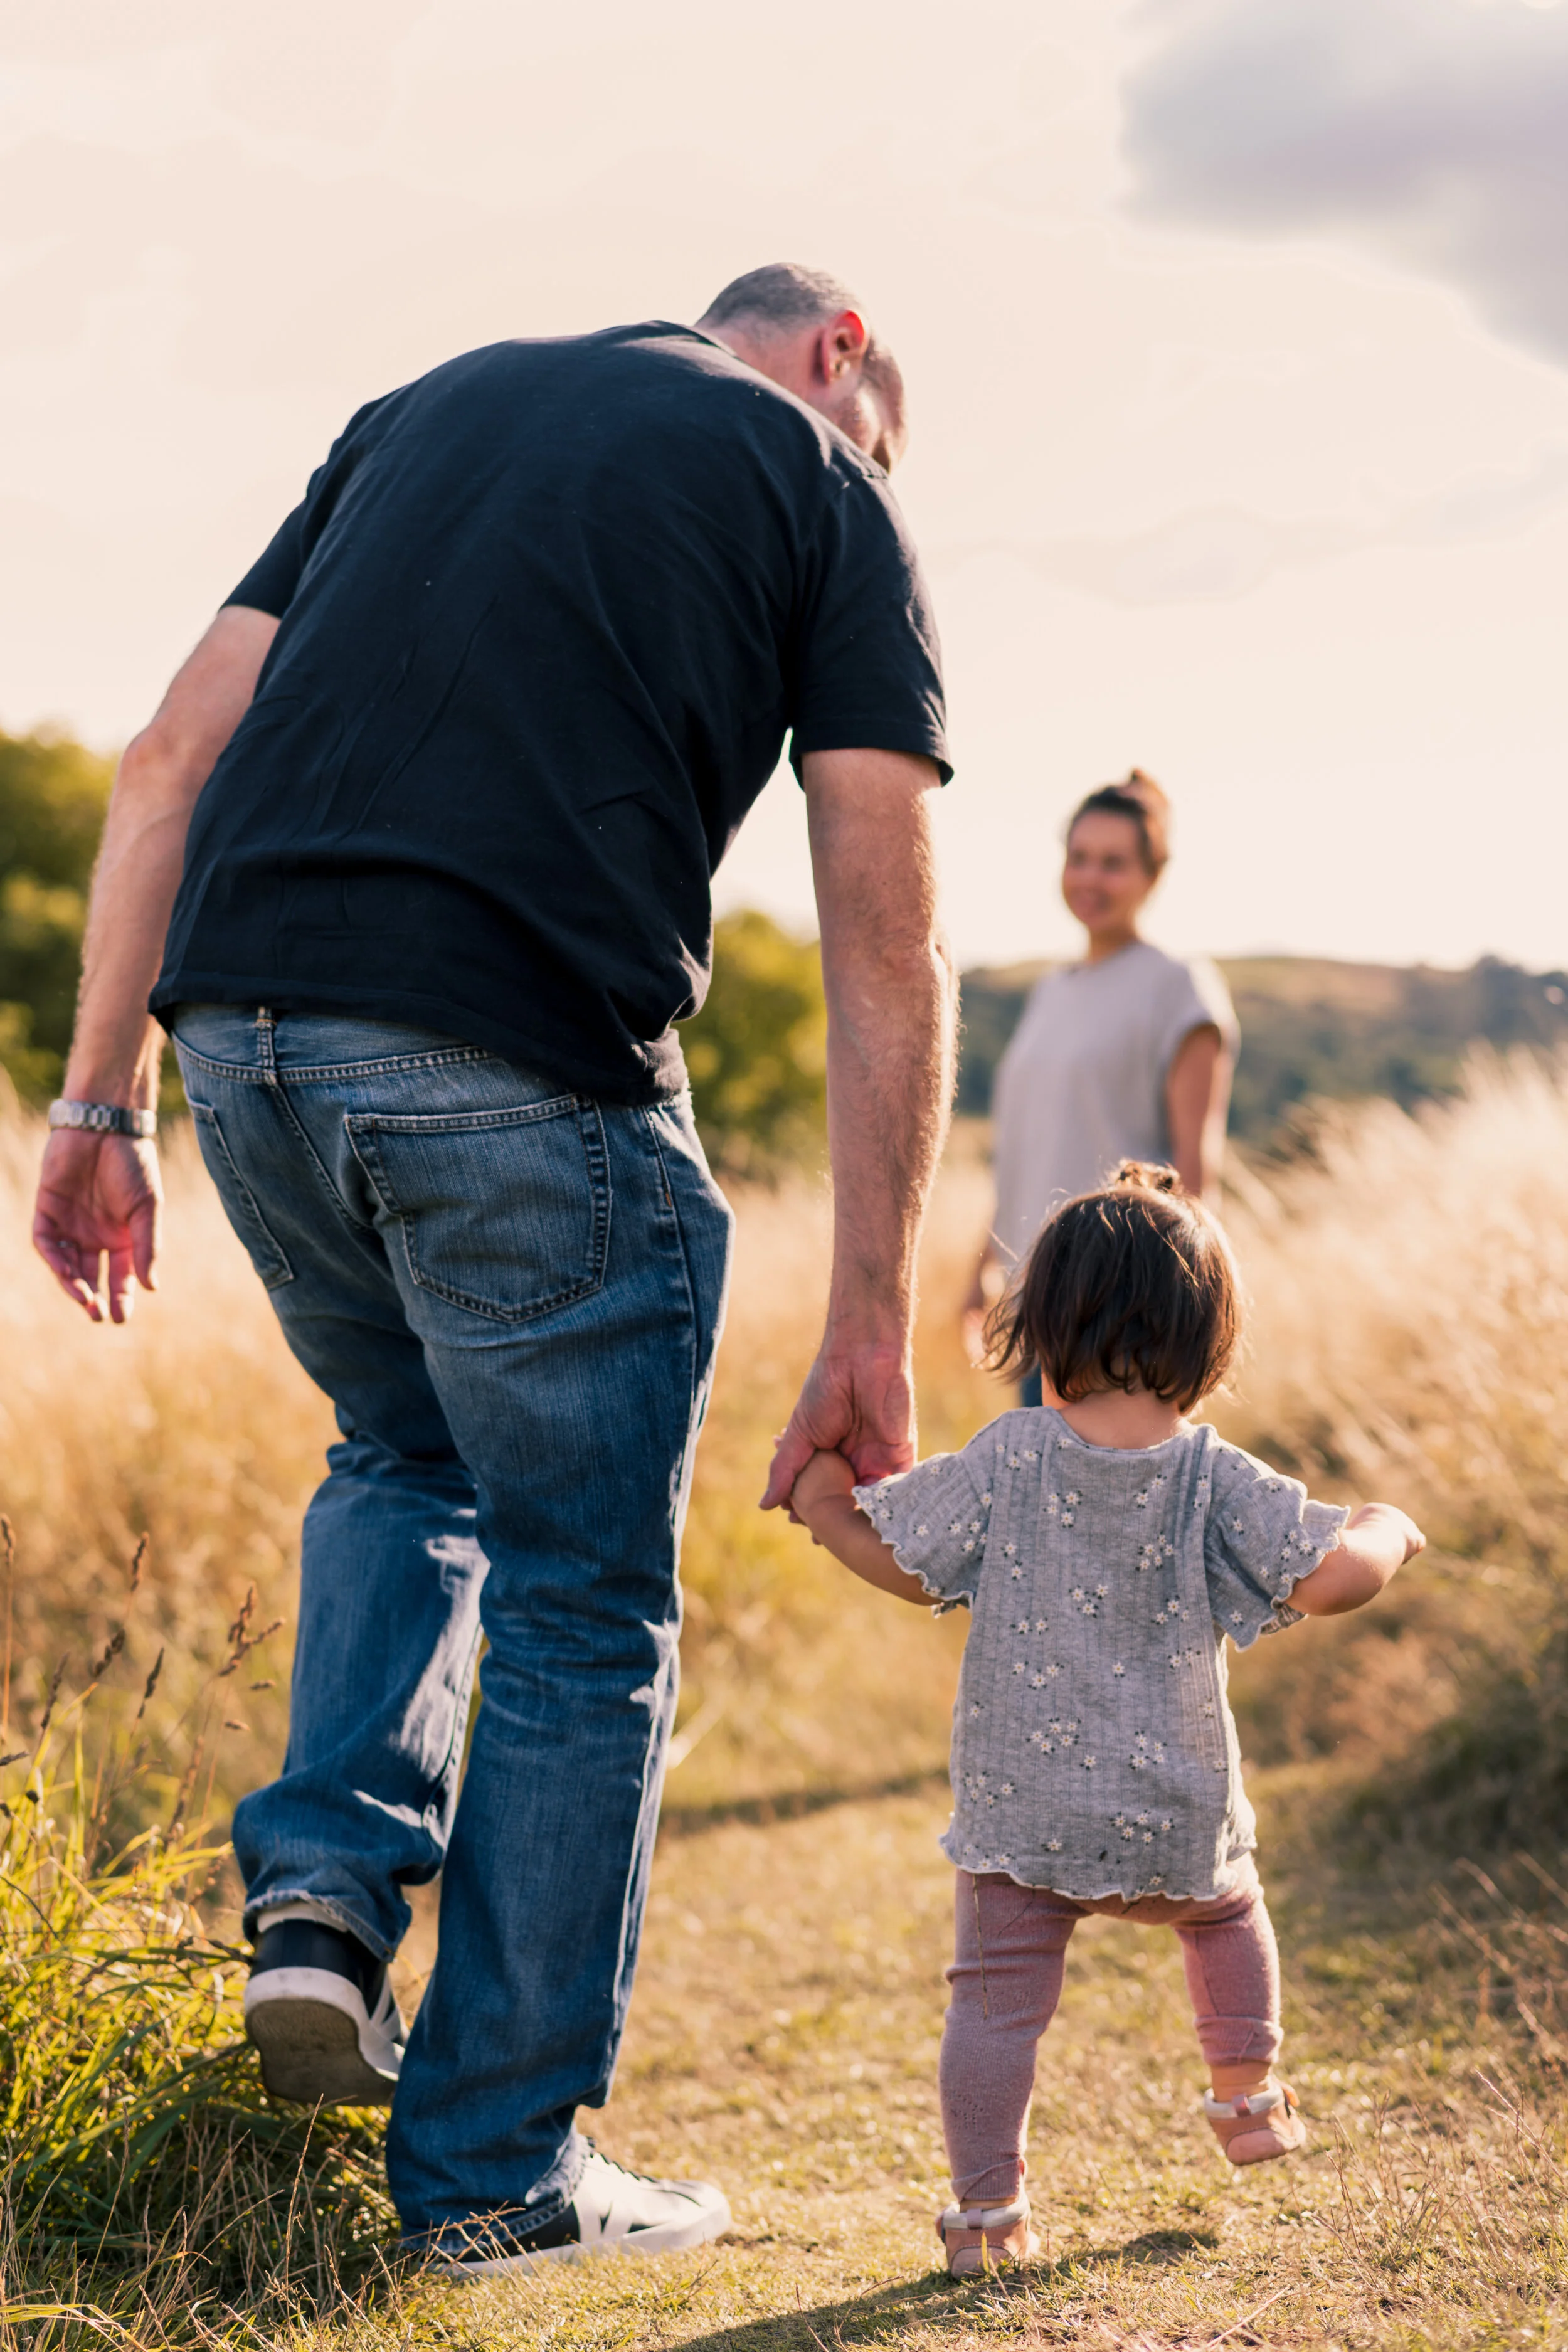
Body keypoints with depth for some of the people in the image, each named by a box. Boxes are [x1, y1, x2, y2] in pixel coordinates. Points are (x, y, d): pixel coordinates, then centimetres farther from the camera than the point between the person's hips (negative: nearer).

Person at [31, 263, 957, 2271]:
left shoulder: (430, 406, 26)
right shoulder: (820, 492, 13)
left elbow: (170, 763, 17)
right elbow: (885, 954, 4)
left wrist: (102, 1096, 17)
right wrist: (869, 1330, 5)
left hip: (246, 1035, 5)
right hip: (527, 1080, -5)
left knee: (403, 1452, 31)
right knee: (582, 1615, 11)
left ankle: (325, 1882, 12)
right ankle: (495, 2167, 18)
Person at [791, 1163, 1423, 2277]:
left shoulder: (1006, 1462, -9)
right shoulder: (1217, 1482, -11)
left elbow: (907, 1563, -3)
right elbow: (1328, 1579, -16)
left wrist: (826, 1509, 15)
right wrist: (1385, 1530, 6)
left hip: (1020, 1815, -1)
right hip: (1175, 1820, 1)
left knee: (999, 1997, 7)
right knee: (1228, 1913, 31)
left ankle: (988, 2207, 5)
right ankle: (1246, 2095, 44)